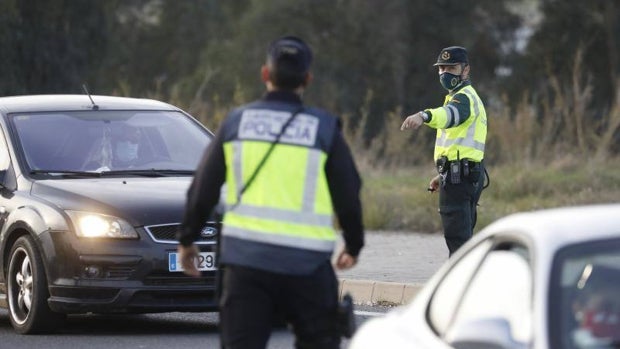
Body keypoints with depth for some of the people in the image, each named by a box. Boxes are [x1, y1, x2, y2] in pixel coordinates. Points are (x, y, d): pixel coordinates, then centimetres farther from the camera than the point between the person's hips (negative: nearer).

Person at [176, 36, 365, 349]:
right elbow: (348, 197, 6)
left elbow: (202, 190, 8)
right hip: (307, 263, -1)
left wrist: (187, 240, 22)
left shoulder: (237, 122, 4)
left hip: (245, 256, 1)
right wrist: (353, 246, 24)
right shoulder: (324, 129, 0)